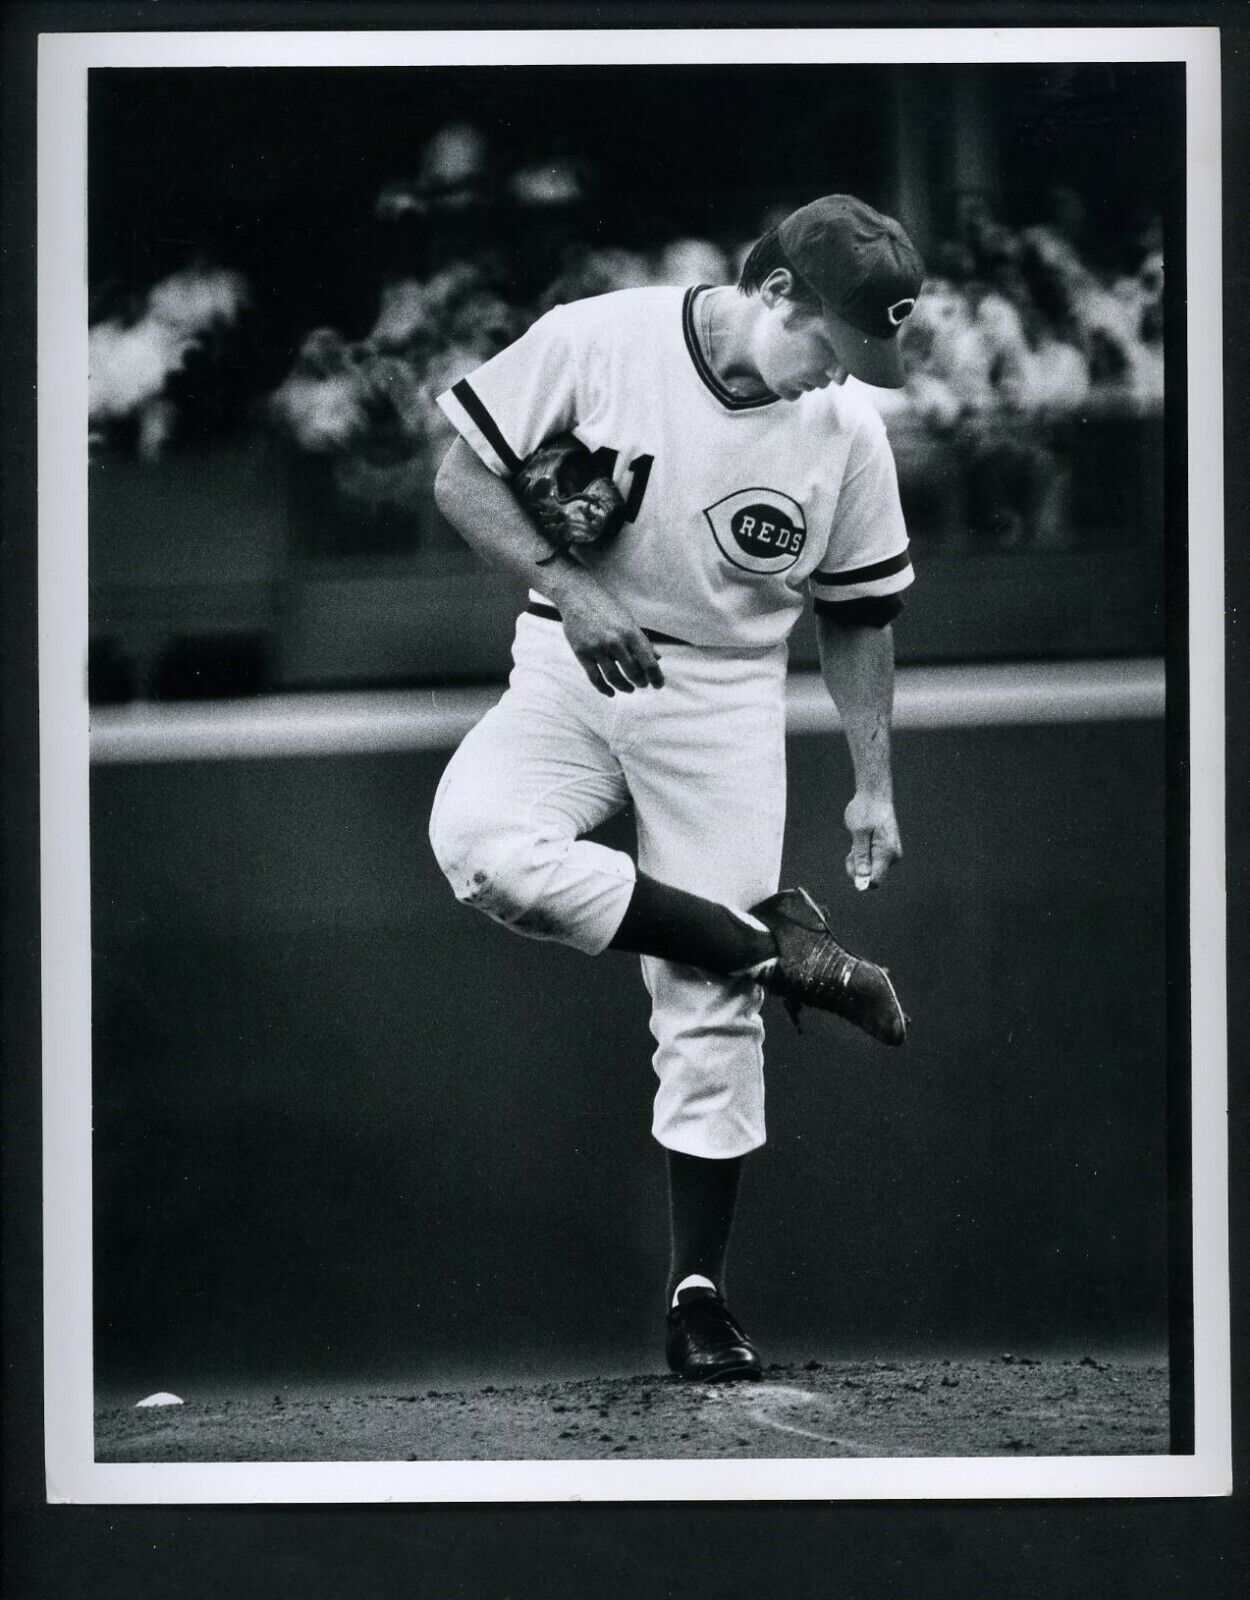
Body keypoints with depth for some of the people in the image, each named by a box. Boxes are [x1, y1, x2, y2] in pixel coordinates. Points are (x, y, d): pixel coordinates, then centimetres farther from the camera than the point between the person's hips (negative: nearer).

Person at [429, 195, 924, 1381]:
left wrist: (872, 787, 6)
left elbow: (856, 618, 8)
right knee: (479, 840, -31)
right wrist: (569, 588, -20)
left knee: (711, 1013, -5)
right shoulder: (596, 342, -13)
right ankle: (774, 947, -18)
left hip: (724, 698, 1)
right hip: (572, 670, -1)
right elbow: (463, 478, -6)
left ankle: (698, 1290, 6)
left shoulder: (848, 432, -4)